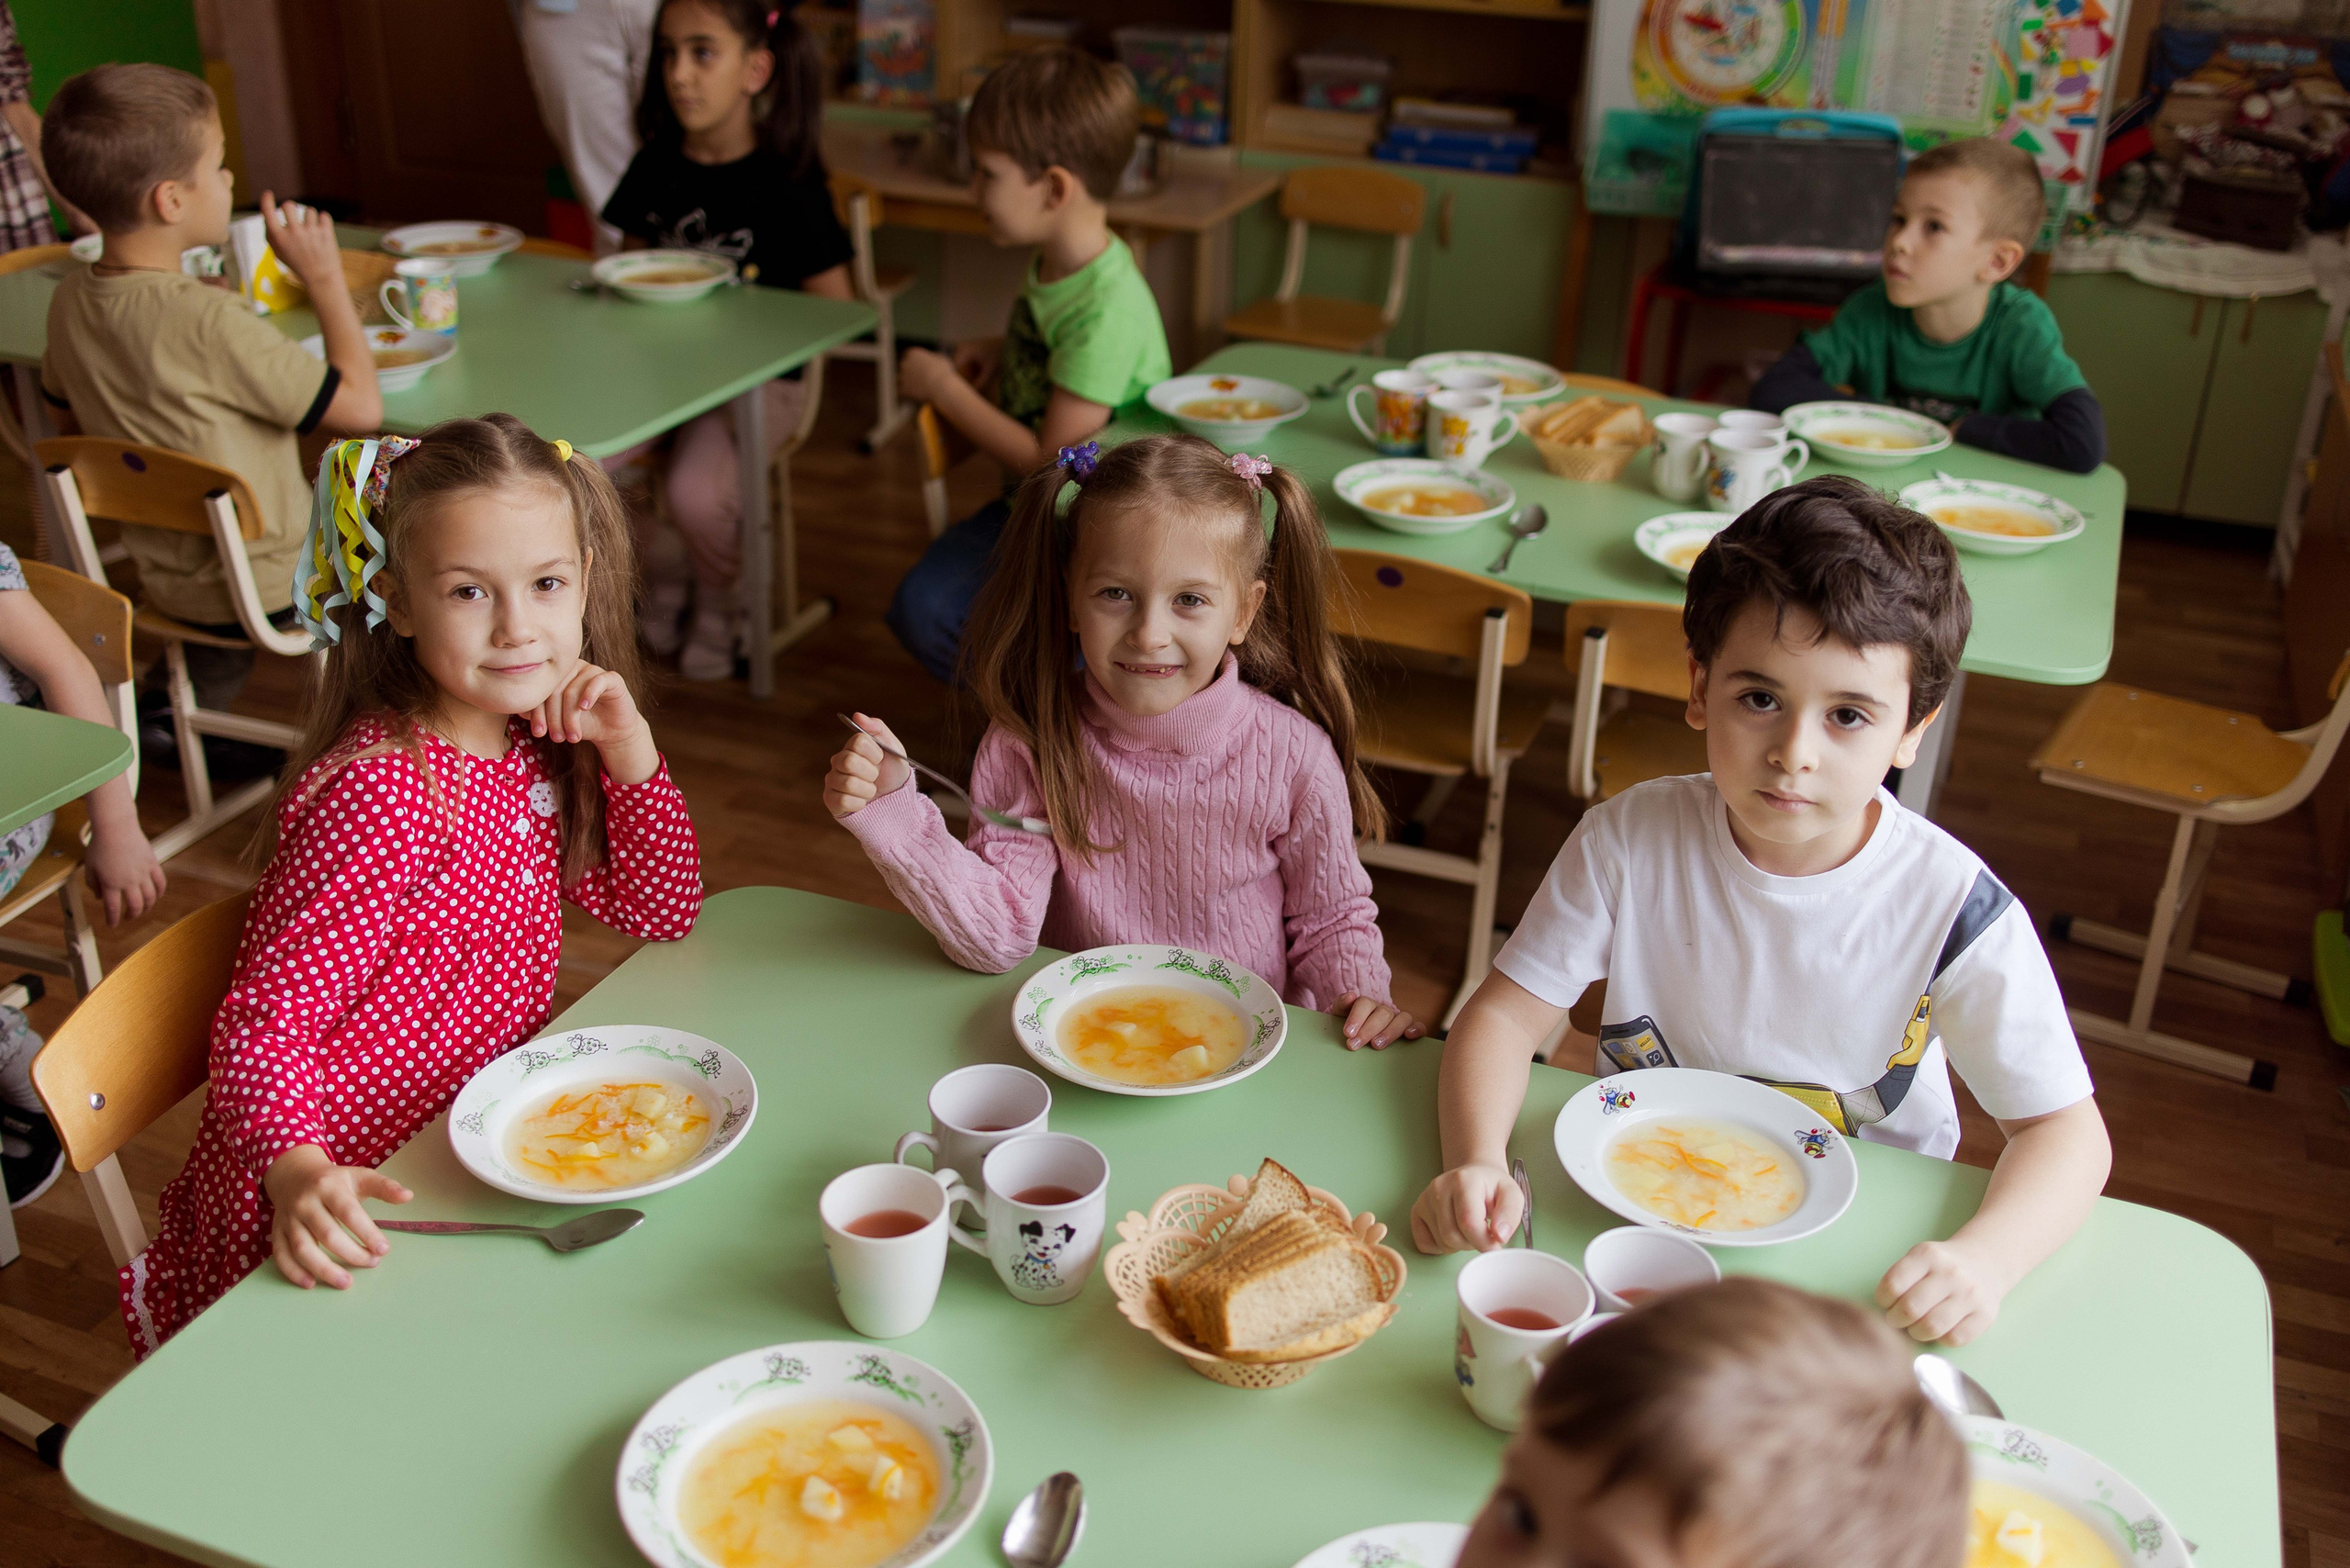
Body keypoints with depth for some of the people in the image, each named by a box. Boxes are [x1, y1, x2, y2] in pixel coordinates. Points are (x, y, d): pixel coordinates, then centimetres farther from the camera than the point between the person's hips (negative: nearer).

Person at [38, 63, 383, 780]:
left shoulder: (71, 299, -4)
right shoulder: (207, 321, -29)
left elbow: (71, 425, 11)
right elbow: (360, 405, -25)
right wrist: (325, 278, -17)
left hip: (164, 577, 8)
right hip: (267, 588, -8)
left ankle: (165, 707, 33)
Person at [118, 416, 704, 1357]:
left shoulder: (534, 742, 0)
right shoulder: (381, 795, -24)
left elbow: (662, 911, 5)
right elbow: (266, 1021, -24)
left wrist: (627, 748, -10)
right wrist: (300, 1171, -43)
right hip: (344, 1201, -7)